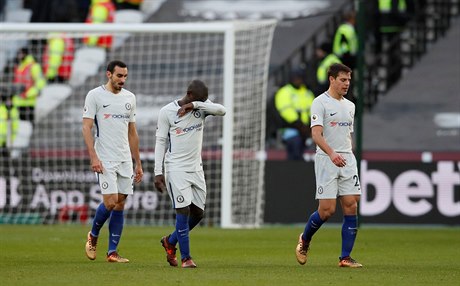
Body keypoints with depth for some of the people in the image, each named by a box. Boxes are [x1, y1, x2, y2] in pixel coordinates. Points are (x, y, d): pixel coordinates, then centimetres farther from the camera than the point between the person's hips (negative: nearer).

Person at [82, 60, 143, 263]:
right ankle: (93, 236, 13)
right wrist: (93, 157, -17)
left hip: (125, 160, 5)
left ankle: (112, 252, 6)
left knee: (120, 205, 2)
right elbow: (86, 128, -7)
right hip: (105, 159, -5)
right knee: (110, 202, -13)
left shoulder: (129, 98, 12)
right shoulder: (95, 95, -4)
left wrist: (138, 163, 16)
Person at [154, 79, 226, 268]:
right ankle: (185, 258, -7)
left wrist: (195, 105, -22)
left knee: (198, 212, 7)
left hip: (196, 168, 5)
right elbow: (160, 142, -4)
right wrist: (158, 172, -8)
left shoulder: (202, 107, 4)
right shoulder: (167, 112, -7)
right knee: (183, 209, -13)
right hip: (176, 168, -5)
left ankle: (170, 241, 30)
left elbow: (221, 111, -15)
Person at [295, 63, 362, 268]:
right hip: (326, 160, -6)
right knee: (327, 210, -9)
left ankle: (345, 257, -2)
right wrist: (332, 153, -33)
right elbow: (316, 134, -18)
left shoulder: (349, 106, 17)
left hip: (347, 160, 6)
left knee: (351, 207, -4)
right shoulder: (320, 103, -6)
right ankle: (305, 240, 20)